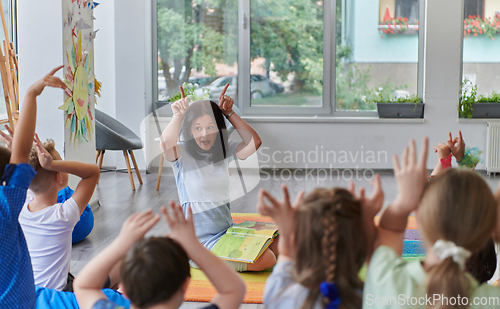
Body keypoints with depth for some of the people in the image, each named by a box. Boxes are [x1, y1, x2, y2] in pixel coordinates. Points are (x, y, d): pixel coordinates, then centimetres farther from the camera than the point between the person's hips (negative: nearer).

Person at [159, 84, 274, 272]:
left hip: (228, 230, 8)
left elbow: (254, 142, -4)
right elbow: (166, 144, -33)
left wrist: (229, 113, -5)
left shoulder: (224, 150, 9)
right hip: (202, 239, -8)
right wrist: (178, 115, -21)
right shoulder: (182, 153, -9)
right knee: (266, 259, -22)